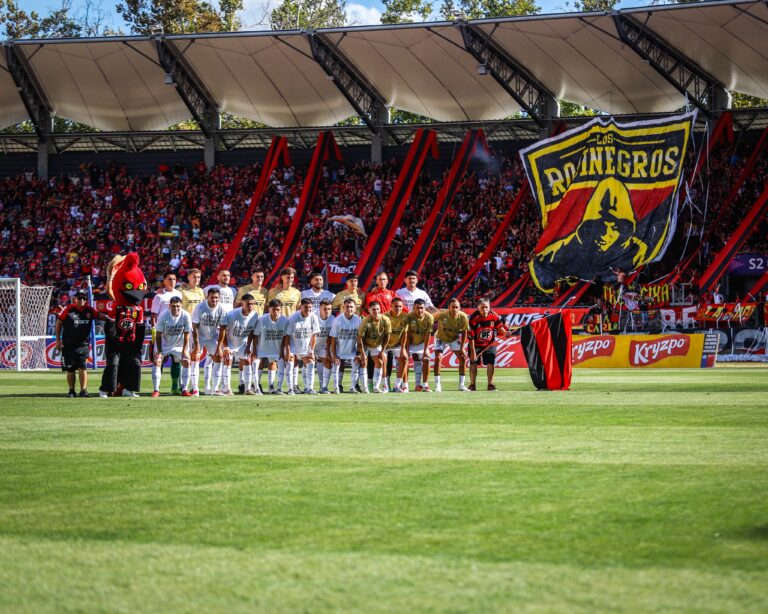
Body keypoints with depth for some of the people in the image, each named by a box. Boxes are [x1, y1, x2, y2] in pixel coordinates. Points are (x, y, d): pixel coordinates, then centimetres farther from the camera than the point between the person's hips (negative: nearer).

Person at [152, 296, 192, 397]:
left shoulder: (186, 316, -21)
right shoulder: (163, 316, -24)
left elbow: (186, 335, -11)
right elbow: (158, 335, -15)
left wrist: (185, 350, -13)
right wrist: (159, 351, -18)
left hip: (179, 345, 1)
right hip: (164, 344, -1)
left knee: (186, 361, -13)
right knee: (157, 361, -18)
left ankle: (184, 389, -5)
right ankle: (156, 390, -13)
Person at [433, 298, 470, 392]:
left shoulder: (463, 317, -25)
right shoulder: (441, 314, -32)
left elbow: (464, 332, -12)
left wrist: (462, 348, -13)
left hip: (455, 338, 2)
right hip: (441, 338, -2)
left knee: (463, 358, -6)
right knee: (438, 358, -18)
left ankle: (461, 385, 5)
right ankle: (437, 385, -9)